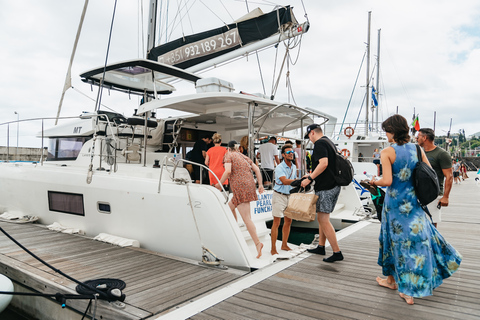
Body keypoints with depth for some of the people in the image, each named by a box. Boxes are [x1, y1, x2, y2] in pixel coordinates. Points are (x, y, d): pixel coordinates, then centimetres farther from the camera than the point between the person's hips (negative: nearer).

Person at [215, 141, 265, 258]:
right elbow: (257, 170, 14)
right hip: (249, 185, 8)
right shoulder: (245, 157, 22)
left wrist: (219, 184, -3)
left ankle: (257, 242, -17)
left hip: (240, 187, -8)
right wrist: (260, 184, 13)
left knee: (246, 218, -10)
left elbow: (228, 171, -13)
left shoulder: (229, 156, 3)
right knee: (230, 206, 27)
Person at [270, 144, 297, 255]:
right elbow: (284, 181, -26)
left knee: (288, 221, 11)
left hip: (289, 196, 7)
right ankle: (273, 248, 0)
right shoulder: (279, 167, -14)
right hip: (279, 196, -7)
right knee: (276, 222, -6)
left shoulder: (294, 167, 9)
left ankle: (284, 245, 24)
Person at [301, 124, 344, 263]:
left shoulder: (319, 143, -12)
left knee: (324, 220, -6)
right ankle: (321, 247, 28)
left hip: (325, 187, -11)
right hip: (334, 185, 11)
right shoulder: (328, 142, 19)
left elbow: (323, 163, -26)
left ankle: (337, 253, -2)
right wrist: (311, 175, 27)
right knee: (321, 217, 18)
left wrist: (309, 179, -21)